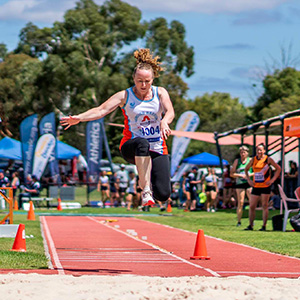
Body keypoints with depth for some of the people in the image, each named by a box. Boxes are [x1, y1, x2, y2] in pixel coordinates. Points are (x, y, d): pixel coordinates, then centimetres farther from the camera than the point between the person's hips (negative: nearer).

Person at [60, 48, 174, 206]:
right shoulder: (125, 96, 0)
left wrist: (164, 122, -37)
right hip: (131, 147, -2)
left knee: (163, 195, -15)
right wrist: (79, 118, -28)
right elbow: (102, 110, -11)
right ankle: (146, 192, -40)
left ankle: (147, 178, 23)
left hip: (157, 150, 2)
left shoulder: (160, 92, 4)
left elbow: (170, 111, -12)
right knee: (142, 143, -42)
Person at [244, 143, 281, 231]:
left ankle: (264, 226, 4)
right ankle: (250, 225, 10)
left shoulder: (268, 159, -4)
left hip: (265, 186, -4)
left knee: (265, 206, -1)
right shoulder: (253, 160, 7)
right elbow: (246, 169, 20)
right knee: (252, 206, 1)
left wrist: (272, 179, -8)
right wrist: (248, 180, 8)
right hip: (256, 186, 4)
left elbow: (278, 168, 0)